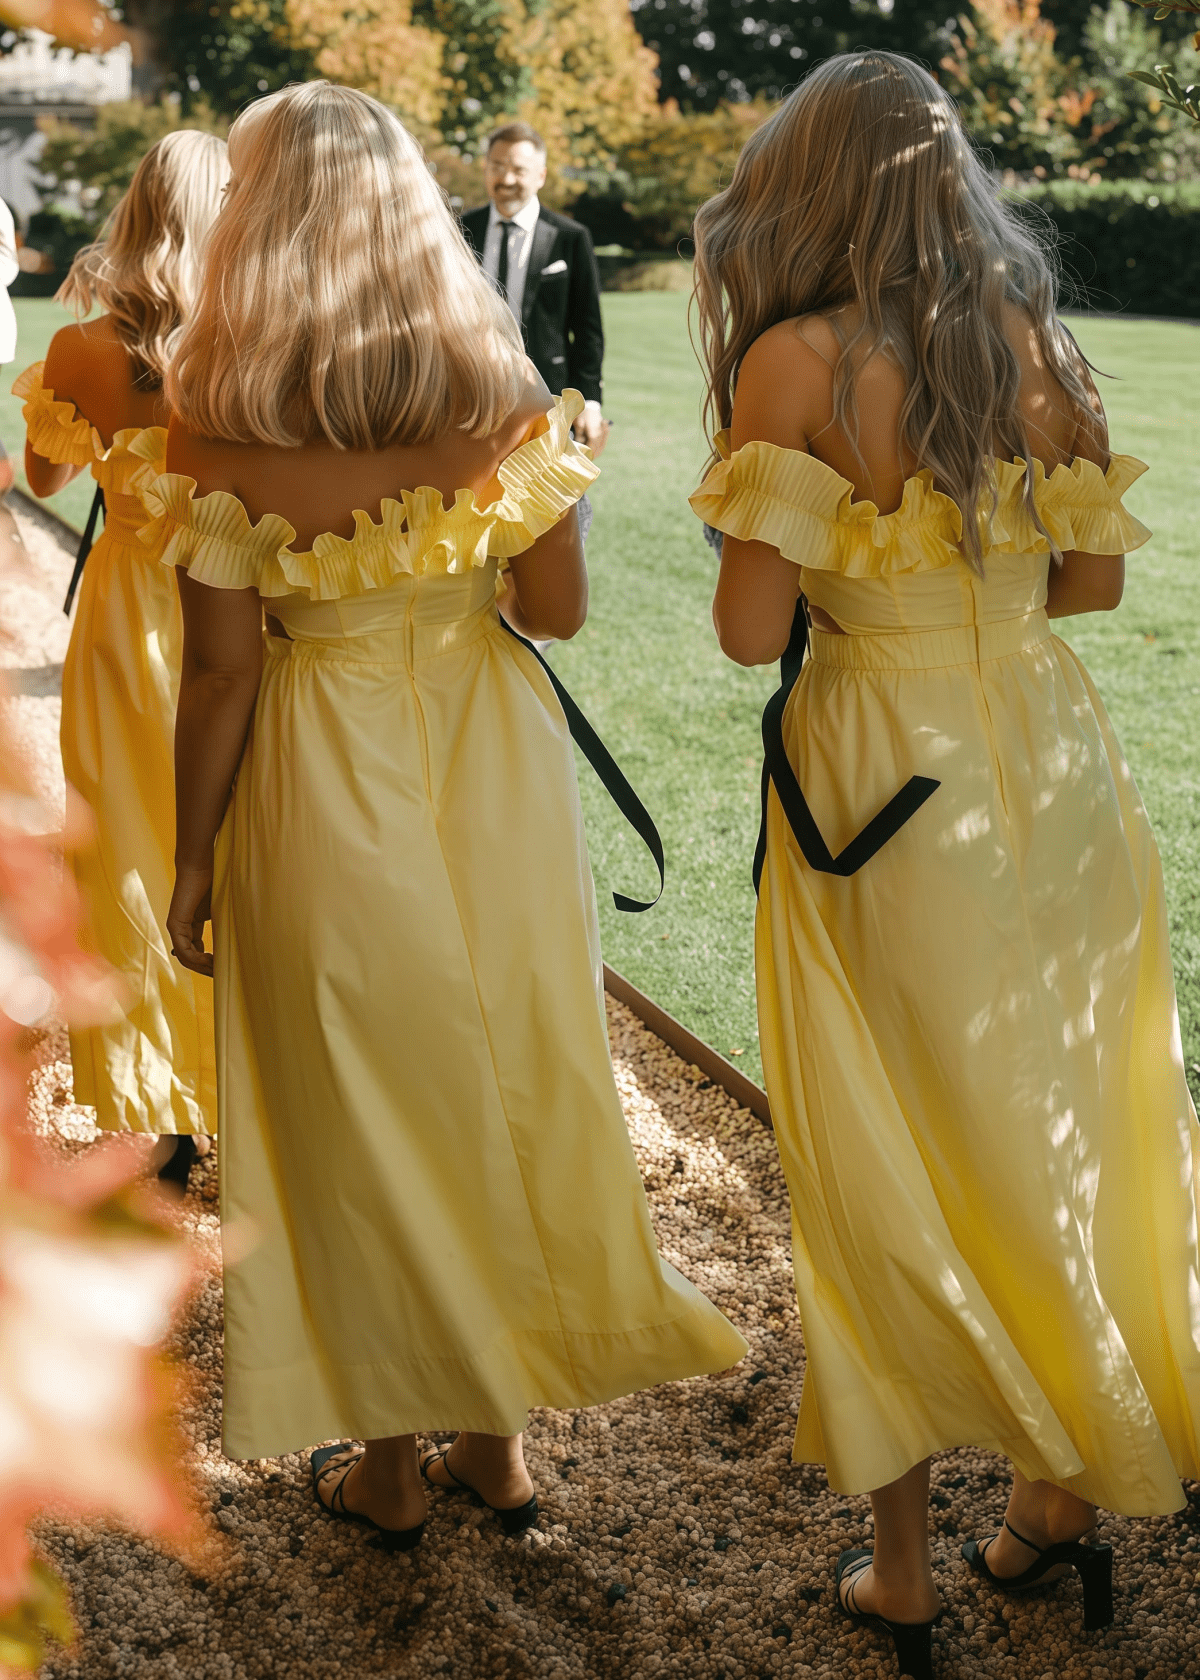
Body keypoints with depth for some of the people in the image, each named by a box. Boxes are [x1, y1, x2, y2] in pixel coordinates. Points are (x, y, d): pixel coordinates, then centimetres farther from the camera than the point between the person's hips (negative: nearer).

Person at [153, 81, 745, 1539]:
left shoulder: (220, 420, -14)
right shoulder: (502, 387, -6)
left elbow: (220, 668, -12)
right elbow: (558, 607, -2)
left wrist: (192, 861, 0)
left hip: (326, 793, -3)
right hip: (493, 773, 3)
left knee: (358, 1106, 12)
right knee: (504, 1080, 17)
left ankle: (390, 1461, 28)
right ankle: (497, 1431, 32)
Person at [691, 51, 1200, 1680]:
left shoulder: (799, 360, -12)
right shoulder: (1033, 342, 3)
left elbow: (752, 625, -15)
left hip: (886, 790, -4)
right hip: (1050, 766, 5)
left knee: (893, 1173, 8)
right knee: (1063, 1132, 17)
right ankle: (1065, 1492, 32)